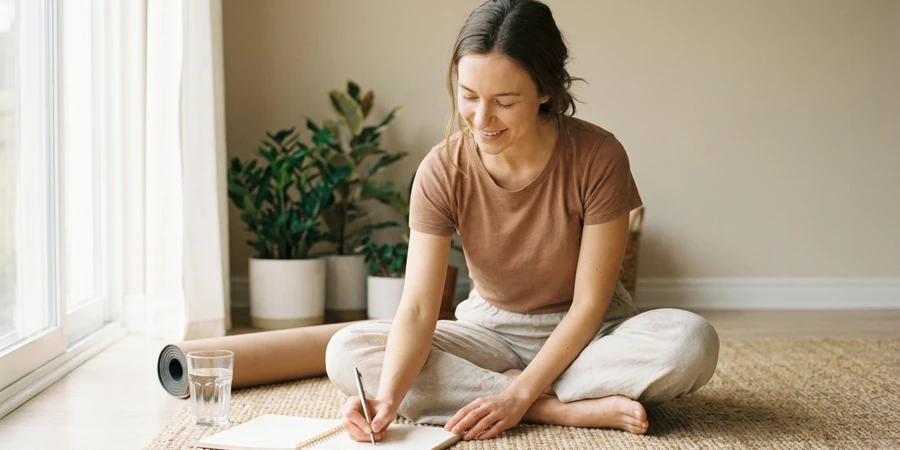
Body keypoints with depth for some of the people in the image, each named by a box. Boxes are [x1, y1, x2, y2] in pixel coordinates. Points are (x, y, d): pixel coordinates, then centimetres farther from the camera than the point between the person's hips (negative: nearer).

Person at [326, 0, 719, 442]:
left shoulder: (598, 157, -21)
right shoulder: (441, 172, -15)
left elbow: (589, 304, -17)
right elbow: (417, 309, -20)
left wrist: (520, 394, -26)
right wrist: (389, 397, -39)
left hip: (584, 334, -3)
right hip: (491, 330, 3)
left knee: (692, 341, -33)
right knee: (346, 353, -24)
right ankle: (578, 410, -25)